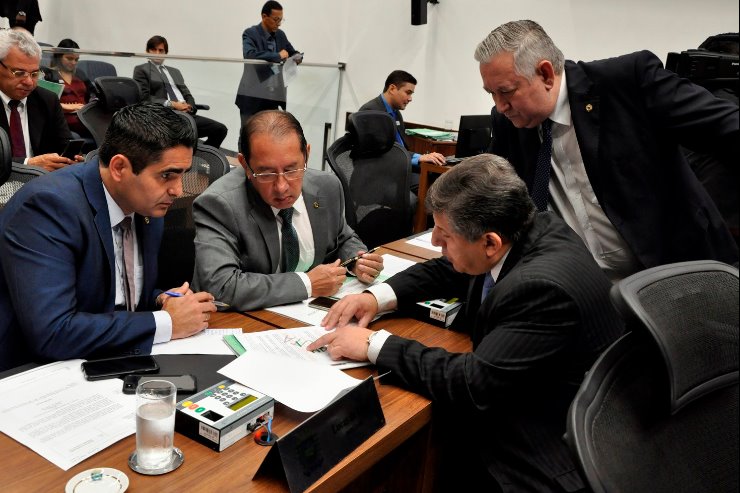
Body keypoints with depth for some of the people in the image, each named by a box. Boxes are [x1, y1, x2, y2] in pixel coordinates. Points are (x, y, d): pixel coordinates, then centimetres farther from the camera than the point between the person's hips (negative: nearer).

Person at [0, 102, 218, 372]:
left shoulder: (147, 205, 1)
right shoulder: (50, 205, -20)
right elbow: (50, 332, -28)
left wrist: (161, 300, -7)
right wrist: (166, 322, -21)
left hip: (113, 365, 7)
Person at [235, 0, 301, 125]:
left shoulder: (280, 34, 10)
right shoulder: (250, 33, -9)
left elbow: (293, 53, 21)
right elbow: (249, 55, -28)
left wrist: (297, 57, -5)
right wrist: (277, 56, -27)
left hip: (273, 96, 6)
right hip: (252, 96, -6)